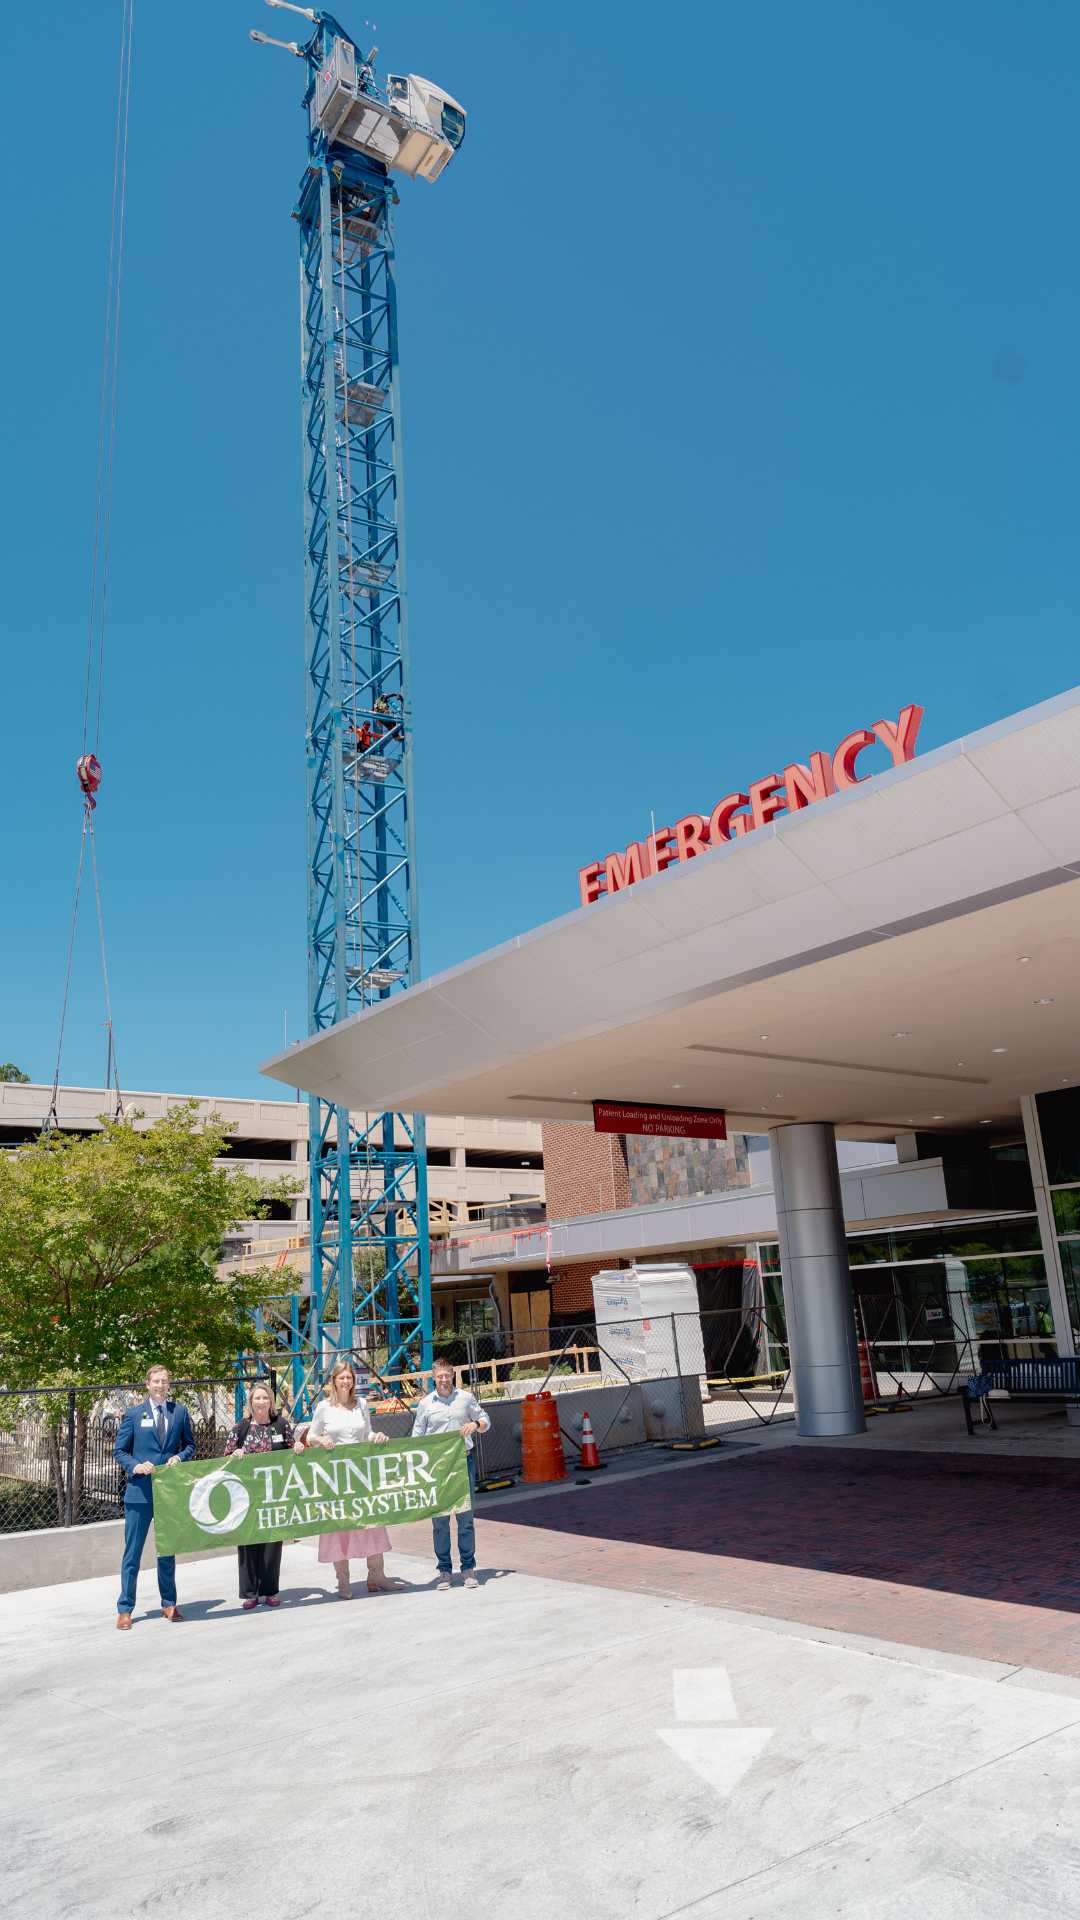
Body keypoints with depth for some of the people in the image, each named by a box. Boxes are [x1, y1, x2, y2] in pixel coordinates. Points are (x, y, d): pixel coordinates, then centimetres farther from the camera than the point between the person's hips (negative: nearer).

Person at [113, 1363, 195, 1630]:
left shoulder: (180, 1411, 5)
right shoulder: (134, 1414, 1)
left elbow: (190, 1445, 12)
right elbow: (119, 1450, 4)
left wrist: (179, 1457, -8)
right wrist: (135, 1466, -13)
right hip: (140, 1491, -2)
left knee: (168, 1550, 13)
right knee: (133, 1551, 2)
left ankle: (169, 1604, 25)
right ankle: (125, 1609, 14)